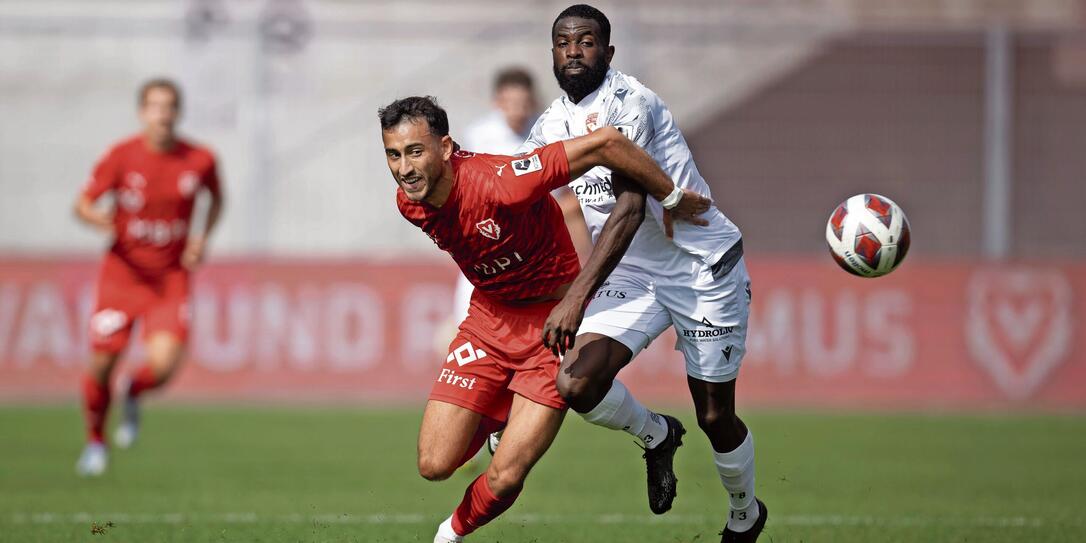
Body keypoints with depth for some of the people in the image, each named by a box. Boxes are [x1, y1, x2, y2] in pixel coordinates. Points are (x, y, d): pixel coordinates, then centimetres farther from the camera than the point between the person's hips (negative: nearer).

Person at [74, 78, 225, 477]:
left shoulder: (200, 160, -5)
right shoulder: (122, 156, -9)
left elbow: (217, 198, 16)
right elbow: (82, 204, -4)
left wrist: (203, 236, 0)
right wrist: (97, 218, -27)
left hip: (171, 278, 0)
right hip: (122, 274, 0)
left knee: (163, 365, -19)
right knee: (101, 365, 0)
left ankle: (133, 394, 19)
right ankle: (95, 442, 29)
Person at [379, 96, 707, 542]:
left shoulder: (498, 183, -32)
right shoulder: (409, 203, -9)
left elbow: (605, 142, -31)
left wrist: (673, 200, -19)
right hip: (489, 319, 5)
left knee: (505, 479, -11)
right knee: (434, 466, -4)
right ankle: (492, 419, 30)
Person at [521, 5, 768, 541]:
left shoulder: (628, 103, -21)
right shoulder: (549, 128, 3)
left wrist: (576, 298, -36)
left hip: (702, 268, -6)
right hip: (632, 275, 6)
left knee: (715, 417, 4)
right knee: (576, 384, -18)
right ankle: (655, 436, 14)